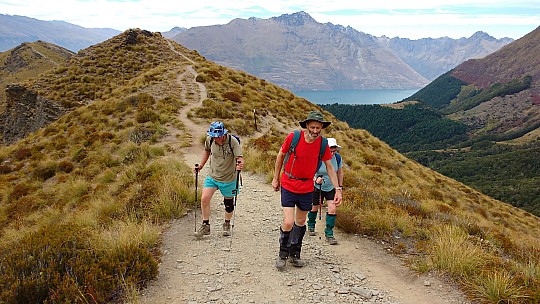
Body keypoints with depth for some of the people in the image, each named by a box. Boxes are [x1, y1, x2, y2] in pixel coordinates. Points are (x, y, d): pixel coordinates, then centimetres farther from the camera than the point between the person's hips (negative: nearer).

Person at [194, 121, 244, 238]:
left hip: (228, 178, -2)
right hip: (212, 176, 3)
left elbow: (239, 158, -26)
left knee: (229, 203, 12)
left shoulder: (232, 141, -21)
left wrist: (240, 164, -48)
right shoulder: (209, 140, -9)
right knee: (204, 198, -11)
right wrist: (201, 165, 9)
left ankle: (227, 224, 37)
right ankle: (205, 226, 7)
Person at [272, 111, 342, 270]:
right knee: (288, 222, -11)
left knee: (300, 222, 16)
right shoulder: (293, 137, -16)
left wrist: (337, 189, -4)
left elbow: (329, 167, 2)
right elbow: (280, 156, 0)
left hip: (307, 188, 3)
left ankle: (295, 254, 35)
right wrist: (276, 178, 6)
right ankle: (283, 254, 16)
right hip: (288, 186, -3)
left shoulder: (323, 144, -9)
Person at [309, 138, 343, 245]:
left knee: (332, 209, -9)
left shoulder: (338, 157, -13)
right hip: (318, 187, -2)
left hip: (331, 188, 2)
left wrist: (340, 187, 5)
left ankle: (329, 234, 5)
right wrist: (315, 179, -41)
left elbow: (340, 172, 3)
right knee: (315, 208, 13)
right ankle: (311, 225, 43)